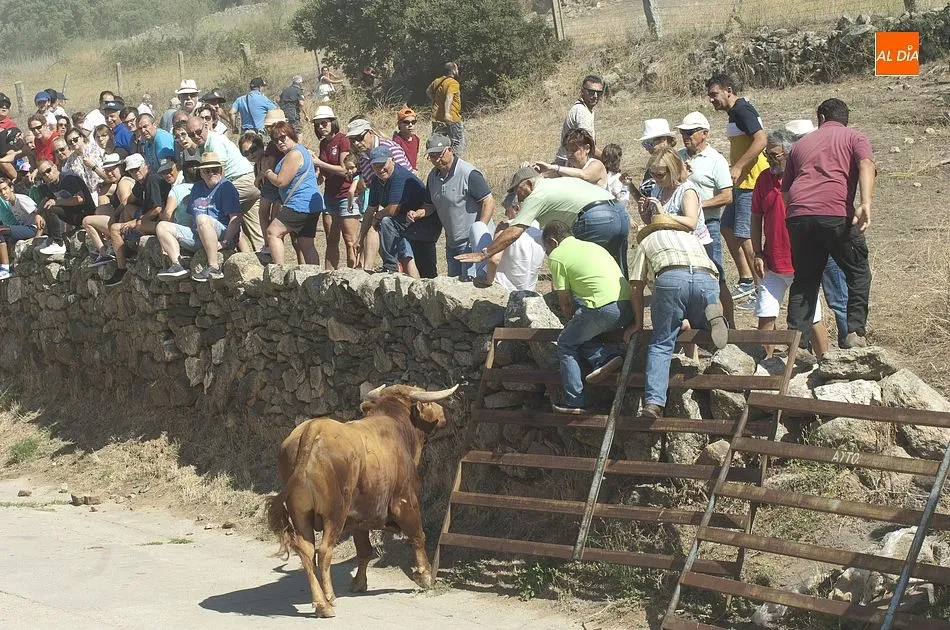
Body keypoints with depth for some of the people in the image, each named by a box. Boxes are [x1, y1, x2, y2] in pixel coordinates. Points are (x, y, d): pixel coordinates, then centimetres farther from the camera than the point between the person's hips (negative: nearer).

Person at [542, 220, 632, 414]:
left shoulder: (557, 255, 6)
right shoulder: (592, 246, 29)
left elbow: (565, 300, 6)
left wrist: (573, 321, 23)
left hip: (604, 307, -7)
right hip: (628, 307, 7)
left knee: (566, 344, 12)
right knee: (578, 335, 24)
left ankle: (574, 402, 6)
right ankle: (608, 356, 2)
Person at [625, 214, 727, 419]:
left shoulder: (647, 241, 34)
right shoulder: (692, 237, 43)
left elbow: (636, 286, 24)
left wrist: (638, 323, 34)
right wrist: (689, 320, 47)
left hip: (670, 278, -3)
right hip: (707, 279, 3)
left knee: (661, 344, 4)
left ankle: (654, 401, -13)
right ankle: (712, 317, -8)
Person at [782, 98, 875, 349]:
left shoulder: (801, 144, 29)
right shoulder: (855, 138, 16)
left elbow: (785, 190, 24)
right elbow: (866, 165, -6)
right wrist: (865, 204, -18)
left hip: (797, 215, 4)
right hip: (836, 214, -4)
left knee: (804, 280, 15)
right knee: (858, 273, 13)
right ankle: (855, 333, 2)